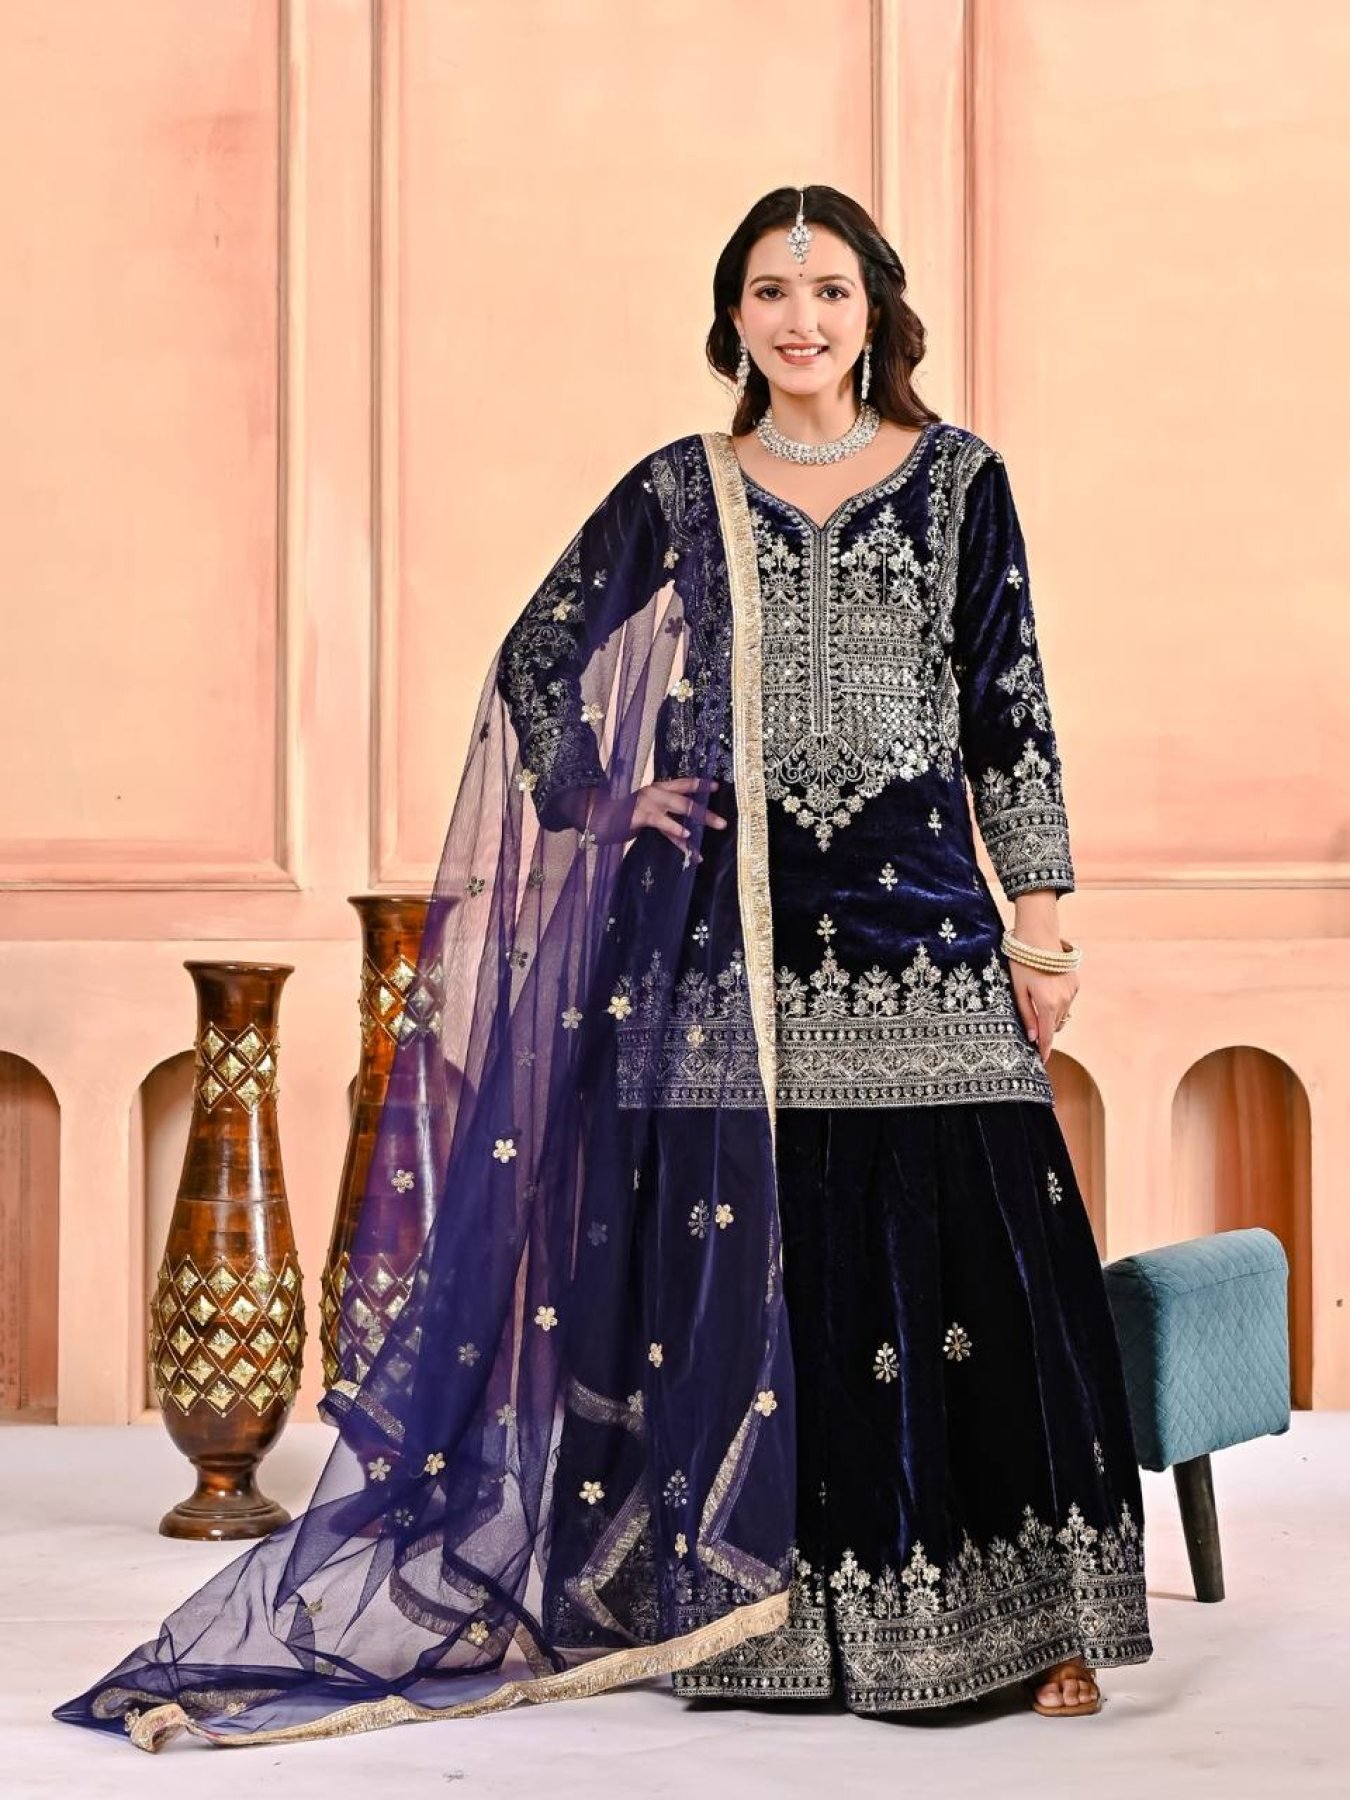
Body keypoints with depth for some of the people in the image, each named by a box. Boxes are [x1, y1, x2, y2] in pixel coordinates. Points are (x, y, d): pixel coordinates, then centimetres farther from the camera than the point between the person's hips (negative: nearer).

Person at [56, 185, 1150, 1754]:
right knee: (746, 1260, 1)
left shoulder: (958, 479, 7)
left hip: (920, 915, 0)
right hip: (732, 931, 1)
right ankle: (765, 1616, 12)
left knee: (972, 1263, -5)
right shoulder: (678, 492, 8)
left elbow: (1010, 708, 6)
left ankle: (1026, 1614, 6)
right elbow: (538, 658, 15)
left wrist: (1039, 917, 2)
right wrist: (598, 804, 4)